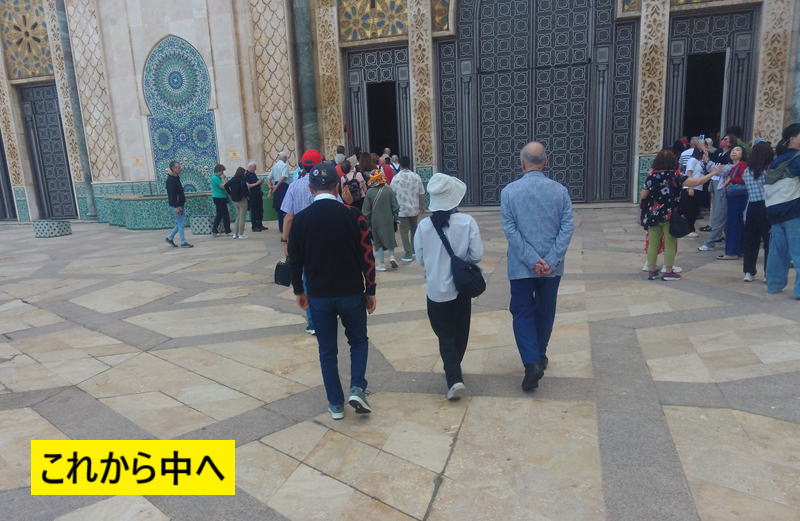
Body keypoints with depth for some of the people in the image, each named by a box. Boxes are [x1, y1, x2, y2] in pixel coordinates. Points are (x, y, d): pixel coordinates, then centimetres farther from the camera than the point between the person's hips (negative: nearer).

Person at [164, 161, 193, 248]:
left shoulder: (176, 178, 15)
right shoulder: (170, 180, -15)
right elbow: (172, 194, -21)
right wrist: (176, 207, -25)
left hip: (179, 205, 9)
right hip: (175, 206, -9)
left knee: (179, 224, 14)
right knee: (180, 224, -4)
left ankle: (169, 238, 24)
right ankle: (183, 242, 1)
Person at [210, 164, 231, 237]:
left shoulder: (216, 177, 17)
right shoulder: (215, 178, -15)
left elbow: (226, 185, 18)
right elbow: (223, 186, -19)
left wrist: (223, 179, 9)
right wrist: (223, 178, -12)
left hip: (218, 198, 11)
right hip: (219, 198, -11)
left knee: (219, 215, 14)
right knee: (225, 215, -5)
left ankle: (214, 231, 17)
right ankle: (228, 232, -1)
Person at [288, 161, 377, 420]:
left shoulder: (300, 219, -4)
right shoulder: (352, 215, -9)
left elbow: (295, 260, 2)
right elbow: (367, 257, -8)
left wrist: (299, 290, 16)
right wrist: (370, 291, 2)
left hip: (318, 295, 1)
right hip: (351, 292, -1)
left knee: (327, 350, 13)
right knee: (359, 341, 19)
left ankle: (335, 403, 19)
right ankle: (357, 388, 3)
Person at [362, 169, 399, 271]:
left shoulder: (370, 192, -11)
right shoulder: (389, 190, -7)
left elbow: (365, 210, -5)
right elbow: (395, 206, -2)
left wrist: (367, 221, 7)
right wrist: (395, 217, 11)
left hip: (375, 222, -1)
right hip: (388, 221, 1)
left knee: (378, 241, 10)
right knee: (390, 238, 19)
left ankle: (381, 263, 11)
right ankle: (392, 256, 3)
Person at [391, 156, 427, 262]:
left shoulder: (396, 178, -8)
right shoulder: (416, 177, -3)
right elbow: (421, 194, 0)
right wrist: (423, 206, 11)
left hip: (402, 209, -3)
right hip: (414, 208, 3)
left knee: (404, 230, 1)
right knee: (414, 228, 21)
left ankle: (408, 254, -3)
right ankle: (414, 250, 32)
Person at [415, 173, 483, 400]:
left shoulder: (424, 226, -10)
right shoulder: (467, 222, -13)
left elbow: (420, 260, -2)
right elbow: (476, 255, -11)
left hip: (436, 290, 0)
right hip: (460, 288, 0)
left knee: (445, 336, 10)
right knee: (460, 333, 21)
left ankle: (454, 379, -4)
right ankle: (454, 371, 37)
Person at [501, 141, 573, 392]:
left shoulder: (509, 191, -7)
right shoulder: (560, 190, -3)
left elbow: (510, 230, -11)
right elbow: (567, 228, -8)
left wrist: (532, 260, -11)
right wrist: (550, 260, -11)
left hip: (521, 267, -2)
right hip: (552, 266, 2)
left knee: (523, 313, 8)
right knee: (545, 312, 18)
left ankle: (532, 363, -6)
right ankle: (540, 355, 35)